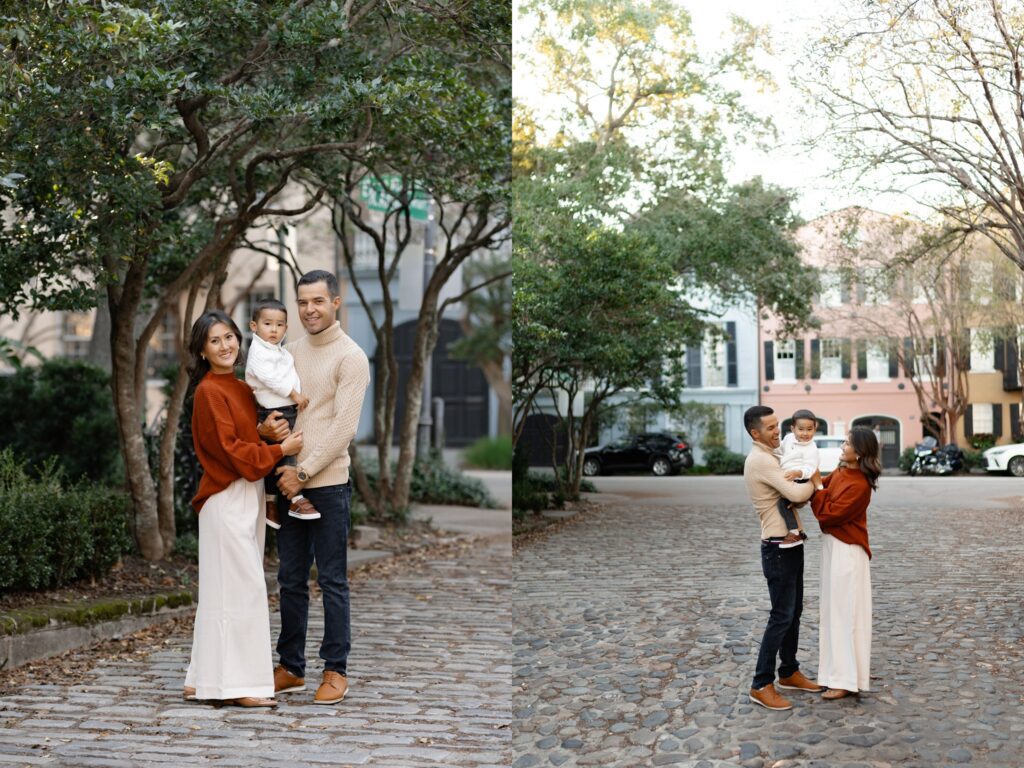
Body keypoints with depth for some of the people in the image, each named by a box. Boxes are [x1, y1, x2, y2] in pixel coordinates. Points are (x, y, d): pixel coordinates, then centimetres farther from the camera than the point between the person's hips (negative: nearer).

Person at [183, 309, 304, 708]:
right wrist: (280, 450, -12)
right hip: (227, 500, -9)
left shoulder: (241, 389, 15)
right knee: (241, 589, -8)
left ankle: (204, 679, 17)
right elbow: (229, 449, -16)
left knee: (224, 591, 11)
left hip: (248, 498, 9)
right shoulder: (210, 392, -11)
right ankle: (239, 684, -4)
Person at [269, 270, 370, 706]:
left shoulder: (350, 357, -8)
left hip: (328, 483, -6)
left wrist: (304, 472, -16)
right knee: (291, 579, 12)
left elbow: (344, 427, -14)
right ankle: (290, 668, 22)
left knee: (332, 580, 2)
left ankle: (336, 670, 12)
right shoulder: (292, 352, 13)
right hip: (289, 481, 6)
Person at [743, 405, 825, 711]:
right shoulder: (760, 460, -19)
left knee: (794, 611, 16)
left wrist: (813, 481, -5)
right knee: (782, 616, -7)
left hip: (791, 544, 10)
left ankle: (789, 672, 27)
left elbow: (791, 491, 14)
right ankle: (761, 685, -2)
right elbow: (796, 494, -26)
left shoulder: (770, 458, 15)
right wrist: (813, 482, -6)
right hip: (778, 548, -10)